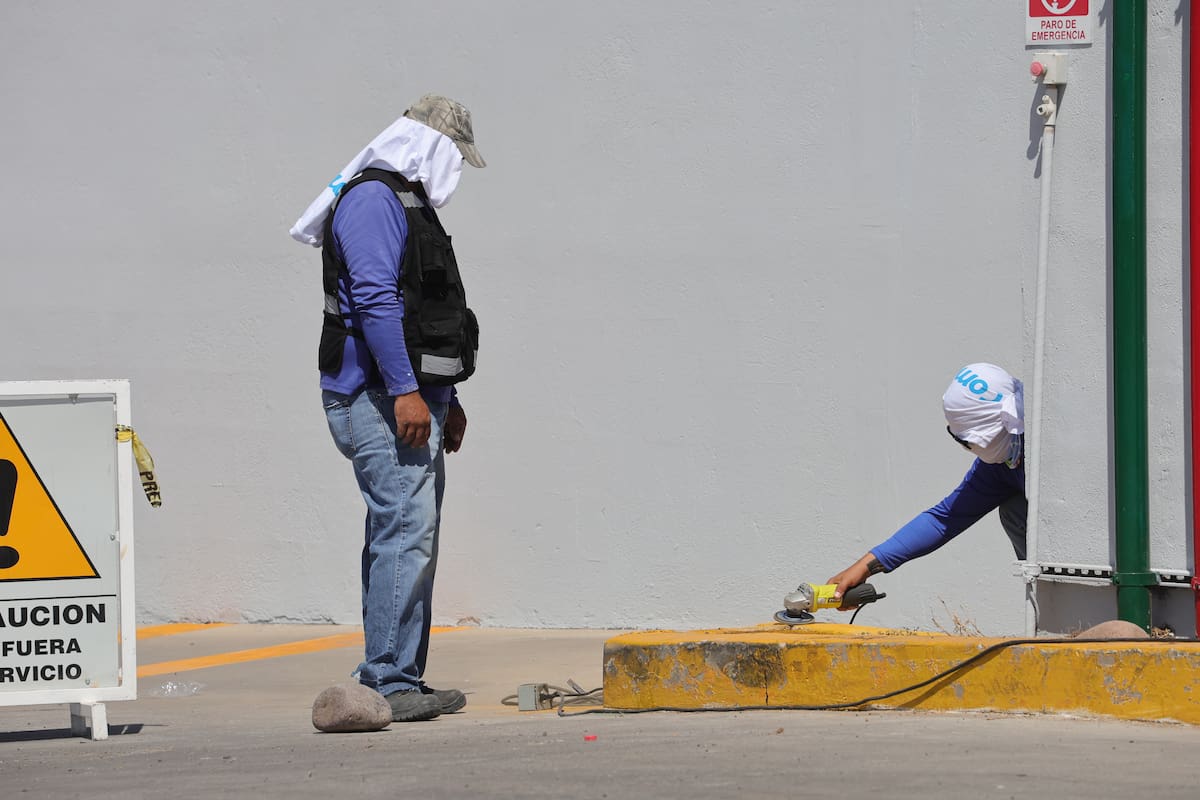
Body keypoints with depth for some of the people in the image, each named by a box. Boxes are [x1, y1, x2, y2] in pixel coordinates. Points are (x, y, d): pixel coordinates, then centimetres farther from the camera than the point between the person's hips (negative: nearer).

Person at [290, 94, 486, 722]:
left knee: (406, 536, 11)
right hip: (380, 402, -11)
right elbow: (374, 299, -20)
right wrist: (406, 391, -25)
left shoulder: (407, 205, 23)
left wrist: (446, 399, 27)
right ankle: (391, 685, -17)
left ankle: (394, 682, 15)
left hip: (414, 399, 11)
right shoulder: (373, 200, -10)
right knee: (405, 532, -15)